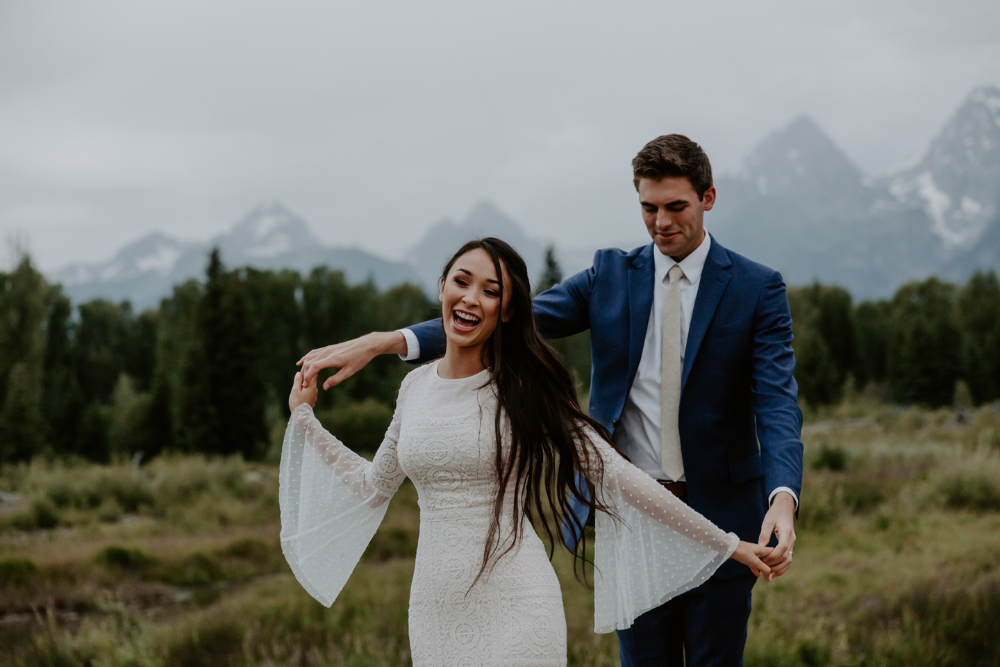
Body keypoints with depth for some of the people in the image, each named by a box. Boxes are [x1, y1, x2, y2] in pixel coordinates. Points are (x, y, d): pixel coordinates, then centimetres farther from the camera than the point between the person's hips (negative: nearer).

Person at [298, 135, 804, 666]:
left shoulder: (757, 289, -3)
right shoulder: (611, 276, 5)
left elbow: (777, 402, -14)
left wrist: (783, 499, -34)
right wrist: (382, 342, -16)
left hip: (719, 514, -2)